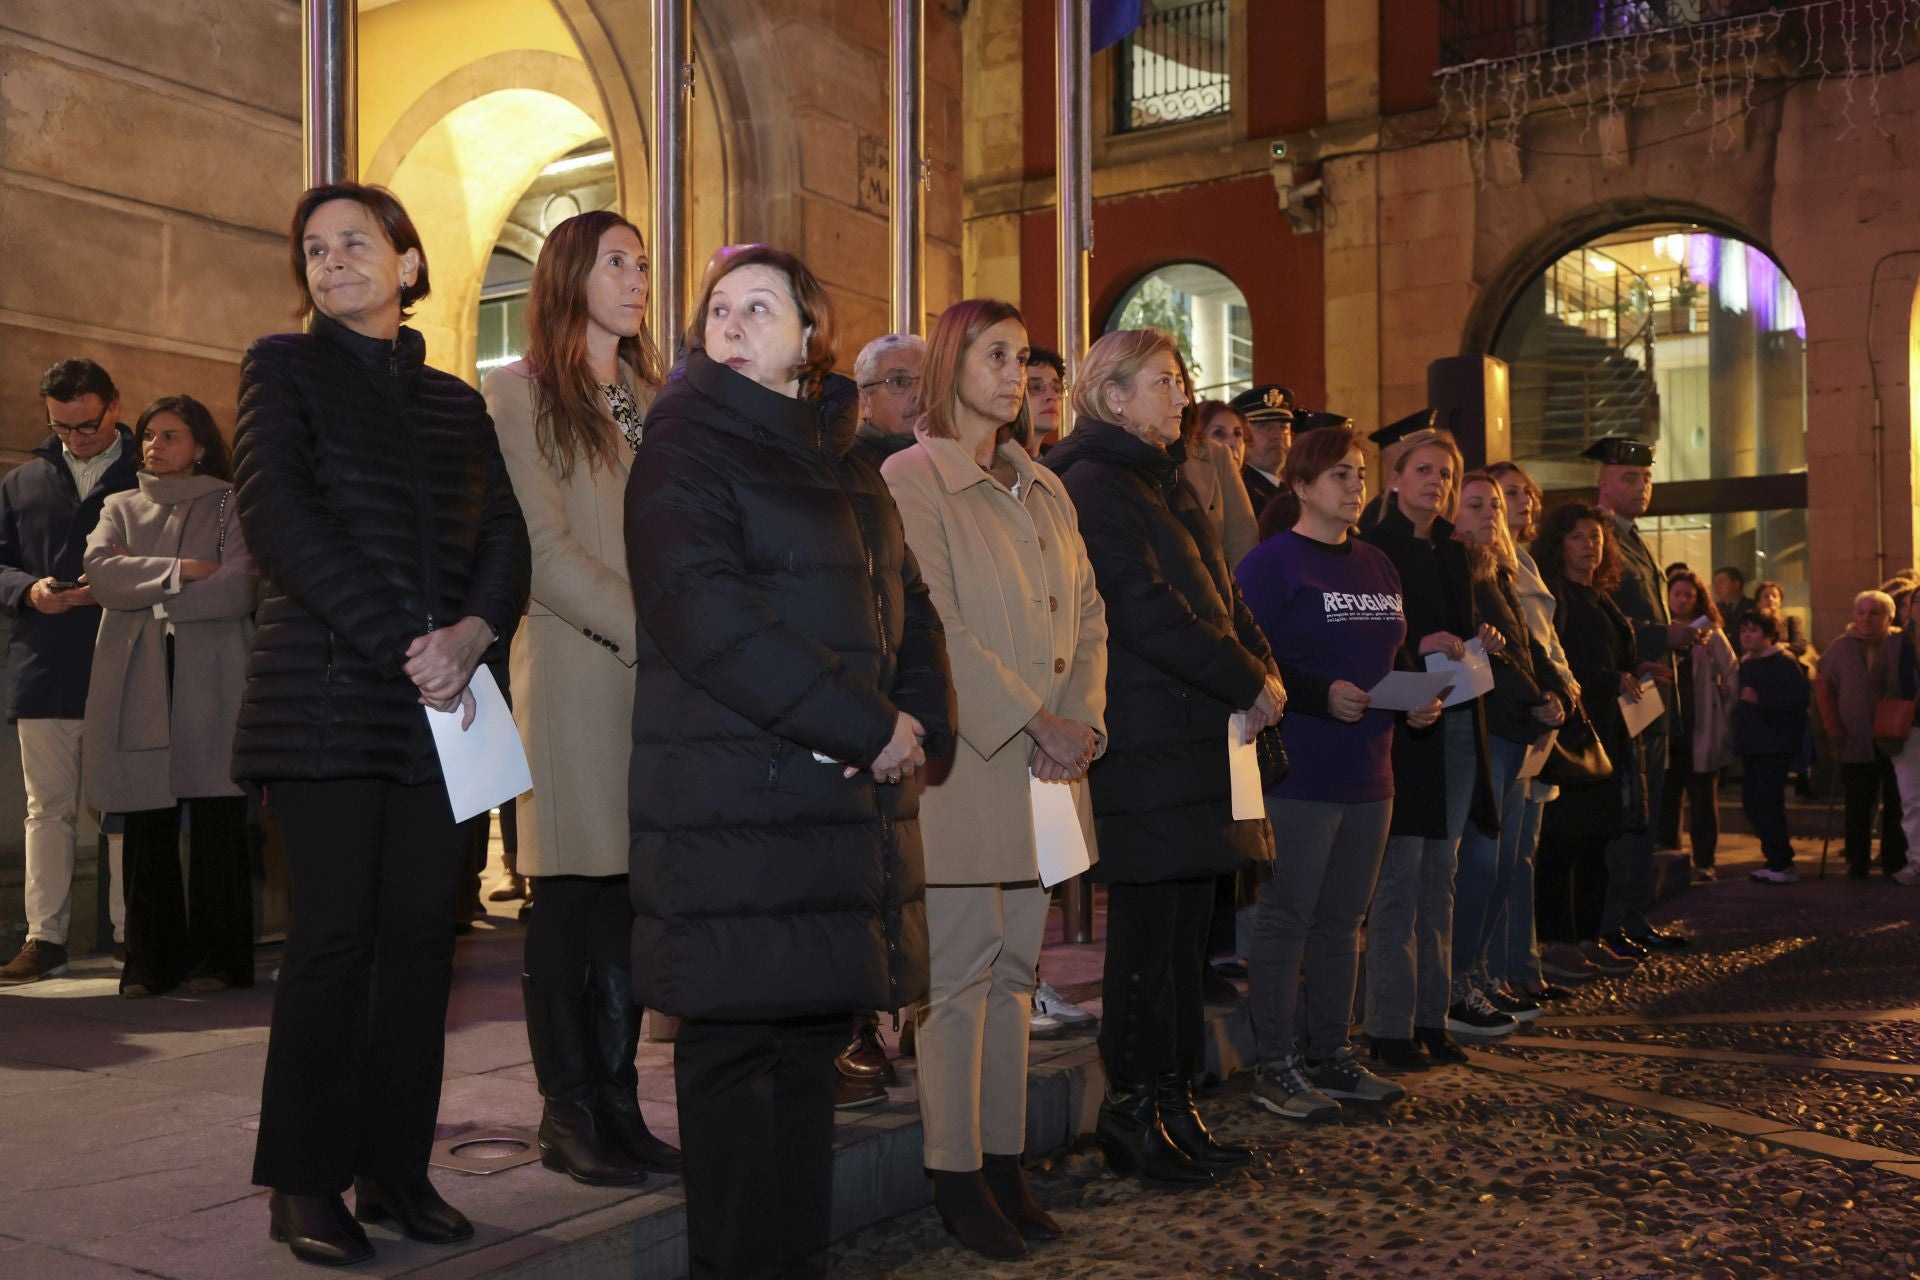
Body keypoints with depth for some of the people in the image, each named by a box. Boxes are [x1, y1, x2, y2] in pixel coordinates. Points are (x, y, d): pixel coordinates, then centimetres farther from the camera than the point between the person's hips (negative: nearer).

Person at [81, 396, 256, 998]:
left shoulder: (230, 506, 11)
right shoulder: (121, 507, 21)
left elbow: (239, 586, -5)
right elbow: (100, 571, 3)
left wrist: (141, 584, -1)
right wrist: (180, 570, -6)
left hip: (211, 677, -2)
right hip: (137, 682, 3)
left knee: (217, 823, -6)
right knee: (147, 827, -1)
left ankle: (217, 957, 2)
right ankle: (149, 961, 5)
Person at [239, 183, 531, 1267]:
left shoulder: (456, 401, 19)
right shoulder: (286, 368, 7)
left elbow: (506, 536, 10)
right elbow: (280, 518, -7)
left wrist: (473, 634, -12)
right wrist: (404, 648, -15)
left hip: (448, 699, 4)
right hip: (330, 693, -4)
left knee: (423, 931, 3)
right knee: (336, 932, -4)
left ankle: (398, 1167, 12)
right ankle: (307, 1185, 8)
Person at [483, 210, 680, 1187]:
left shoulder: (654, 398, 18)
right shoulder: (521, 393, 1)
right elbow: (544, 550, -7)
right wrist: (647, 631, -13)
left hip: (658, 677, 5)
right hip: (573, 671, -5)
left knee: (628, 897, 5)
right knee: (572, 898, 0)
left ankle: (616, 1106, 12)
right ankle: (568, 1114, 9)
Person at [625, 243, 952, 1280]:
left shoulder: (845, 465, 19)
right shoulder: (686, 448, -3)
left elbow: (907, 606, 20)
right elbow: (705, 618, -17)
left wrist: (919, 722, -2)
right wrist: (866, 726, -16)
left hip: (847, 801, 7)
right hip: (733, 799, -7)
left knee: (814, 1034, 11)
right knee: (735, 1044, -1)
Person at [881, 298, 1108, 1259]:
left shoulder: (1044, 489, 18)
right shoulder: (910, 479, -4)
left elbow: (1087, 616, 15)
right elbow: (930, 627, -14)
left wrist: (1082, 719, -1)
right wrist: (1032, 721, -15)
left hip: (1038, 770, 7)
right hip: (961, 758, -7)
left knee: (1013, 969, 10)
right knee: (961, 972, -2)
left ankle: (1005, 1163, 18)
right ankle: (957, 1178, 7)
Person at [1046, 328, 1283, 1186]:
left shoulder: (1162, 482, 21)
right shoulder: (1092, 486, -9)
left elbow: (1219, 594, 21)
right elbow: (1147, 610, -17)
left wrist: (1263, 667, 2)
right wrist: (1249, 681, -12)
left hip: (1198, 735, 9)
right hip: (1145, 741, -9)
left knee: (1185, 922, 10)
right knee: (1150, 925, -4)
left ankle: (1173, 1104, 18)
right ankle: (1133, 1110, 6)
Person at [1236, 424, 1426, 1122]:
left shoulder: (1377, 565, 16)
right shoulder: (1271, 562, -8)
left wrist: (1418, 699, 5)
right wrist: (1322, 695, -24)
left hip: (1367, 772, 8)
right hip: (1298, 771, -8)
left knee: (1342, 918, 14)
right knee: (1286, 916, -1)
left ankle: (1329, 1055, 24)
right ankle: (1274, 1066, 8)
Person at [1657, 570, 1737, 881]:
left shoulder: (1711, 634, 4)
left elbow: (1733, 678, 3)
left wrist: (1726, 719, -2)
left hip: (1702, 731, -1)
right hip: (1667, 730, 1)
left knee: (1703, 799, 3)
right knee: (1665, 799, 2)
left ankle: (1704, 863, 8)